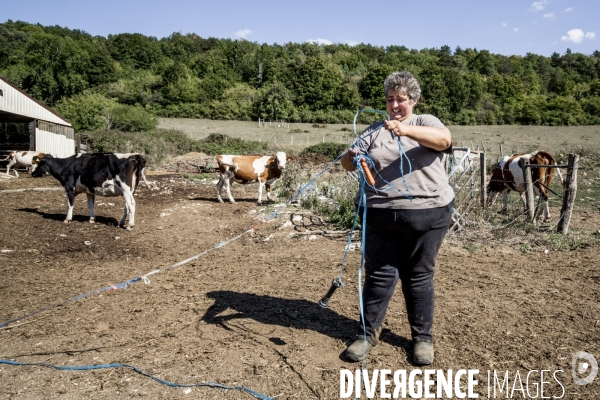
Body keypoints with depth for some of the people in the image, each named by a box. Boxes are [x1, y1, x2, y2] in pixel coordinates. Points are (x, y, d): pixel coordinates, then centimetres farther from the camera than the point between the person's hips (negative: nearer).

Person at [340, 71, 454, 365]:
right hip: (380, 216, 2)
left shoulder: (426, 122, 6)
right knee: (379, 274, 7)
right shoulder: (375, 131, 12)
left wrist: (406, 130, -32)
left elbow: (444, 140, -16)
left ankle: (422, 337, 24)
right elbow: (348, 163, 5)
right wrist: (352, 157, -20)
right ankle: (367, 333, 21)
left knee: (419, 277, 9)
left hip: (426, 215, -1)